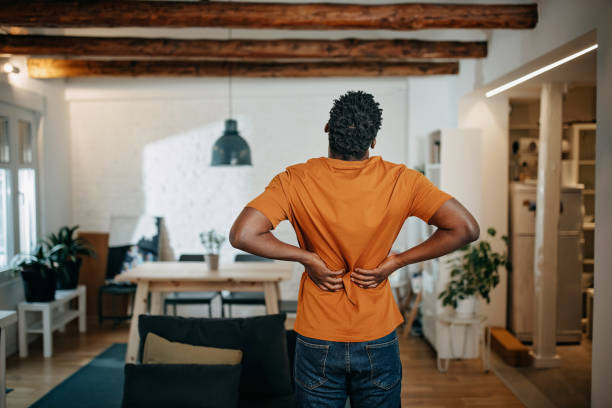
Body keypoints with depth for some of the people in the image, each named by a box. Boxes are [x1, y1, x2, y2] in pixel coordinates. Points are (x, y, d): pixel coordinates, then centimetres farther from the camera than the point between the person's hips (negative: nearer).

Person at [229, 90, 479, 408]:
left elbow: (241, 235, -24)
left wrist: (305, 257, -12)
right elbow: (466, 229, -13)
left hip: (317, 342, 0)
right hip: (378, 343, 1)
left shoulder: (295, 181, -15)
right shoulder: (400, 180, -13)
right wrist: (397, 261, -9)